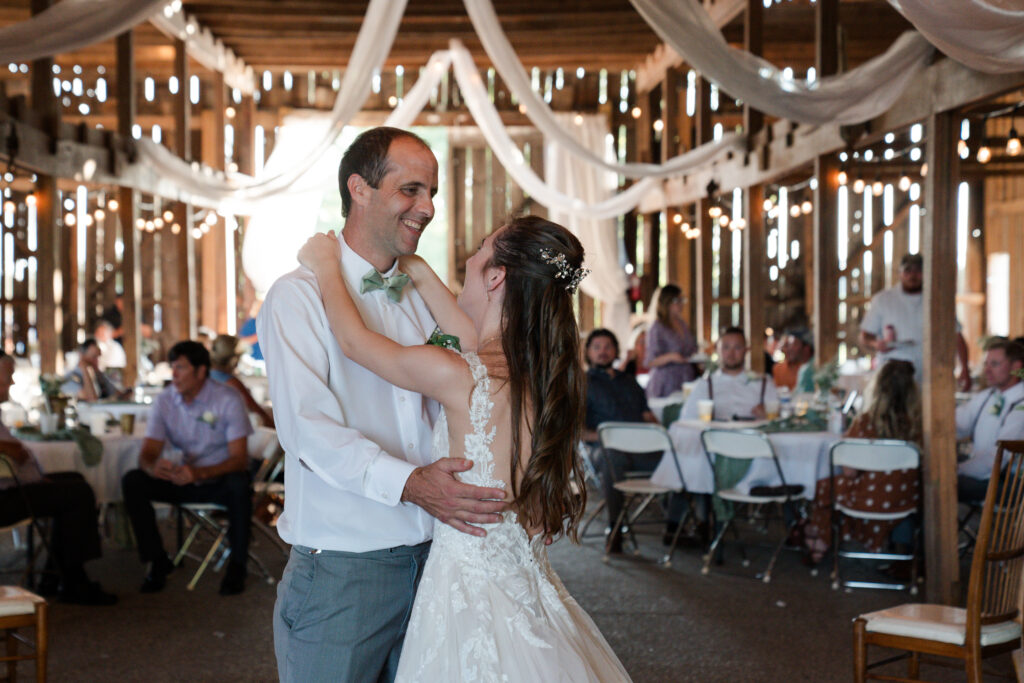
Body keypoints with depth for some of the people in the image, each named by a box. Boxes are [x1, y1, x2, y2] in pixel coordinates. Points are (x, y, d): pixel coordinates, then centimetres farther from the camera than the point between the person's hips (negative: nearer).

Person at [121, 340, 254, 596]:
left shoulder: (227, 400, -16)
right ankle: (158, 561, -7)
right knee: (132, 482, -19)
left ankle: (237, 565, -17)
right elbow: (147, 453, -8)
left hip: (220, 480, -4)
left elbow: (239, 458, -21)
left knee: (239, 486, -37)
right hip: (183, 479, 4)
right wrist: (153, 467, -35)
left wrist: (199, 473, -39)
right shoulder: (164, 401, -5)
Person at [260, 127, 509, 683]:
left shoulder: (422, 299, 15)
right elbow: (308, 428, -18)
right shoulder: (299, 295, -6)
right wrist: (410, 484, -28)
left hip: (426, 562, 6)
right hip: (340, 569, -6)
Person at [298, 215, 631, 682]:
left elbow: (354, 340, -4)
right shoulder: (546, 371, 0)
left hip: (469, 595, -7)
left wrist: (326, 264, 12)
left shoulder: (458, 376, -20)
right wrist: (423, 276, 28)